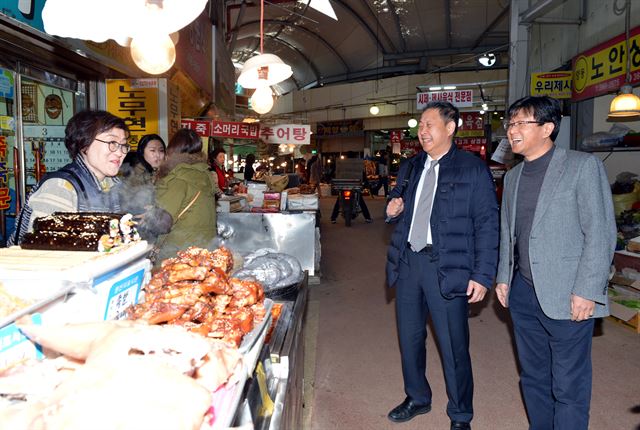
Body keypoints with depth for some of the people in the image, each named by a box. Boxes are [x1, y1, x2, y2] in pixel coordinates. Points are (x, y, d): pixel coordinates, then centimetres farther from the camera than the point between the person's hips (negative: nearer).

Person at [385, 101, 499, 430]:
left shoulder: (473, 169, -4)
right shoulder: (409, 168, 13)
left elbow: (487, 225, -7)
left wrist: (483, 276, -13)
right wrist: (394, 211, -1)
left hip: (446, 267, -5)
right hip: (407, 262, 6)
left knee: (453, 347, 3)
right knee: (409, 338, 17)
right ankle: (417, 398, 40)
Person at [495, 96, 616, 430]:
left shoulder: (583, 166, -7)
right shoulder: (513, 176, 13)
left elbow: (601, 233, -12)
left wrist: (587, 291, -16)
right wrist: (503, 277, 11)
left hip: (567, 297, -6)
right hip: (523, 292, 6)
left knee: (568, 386, 5)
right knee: (532, 376, 17)